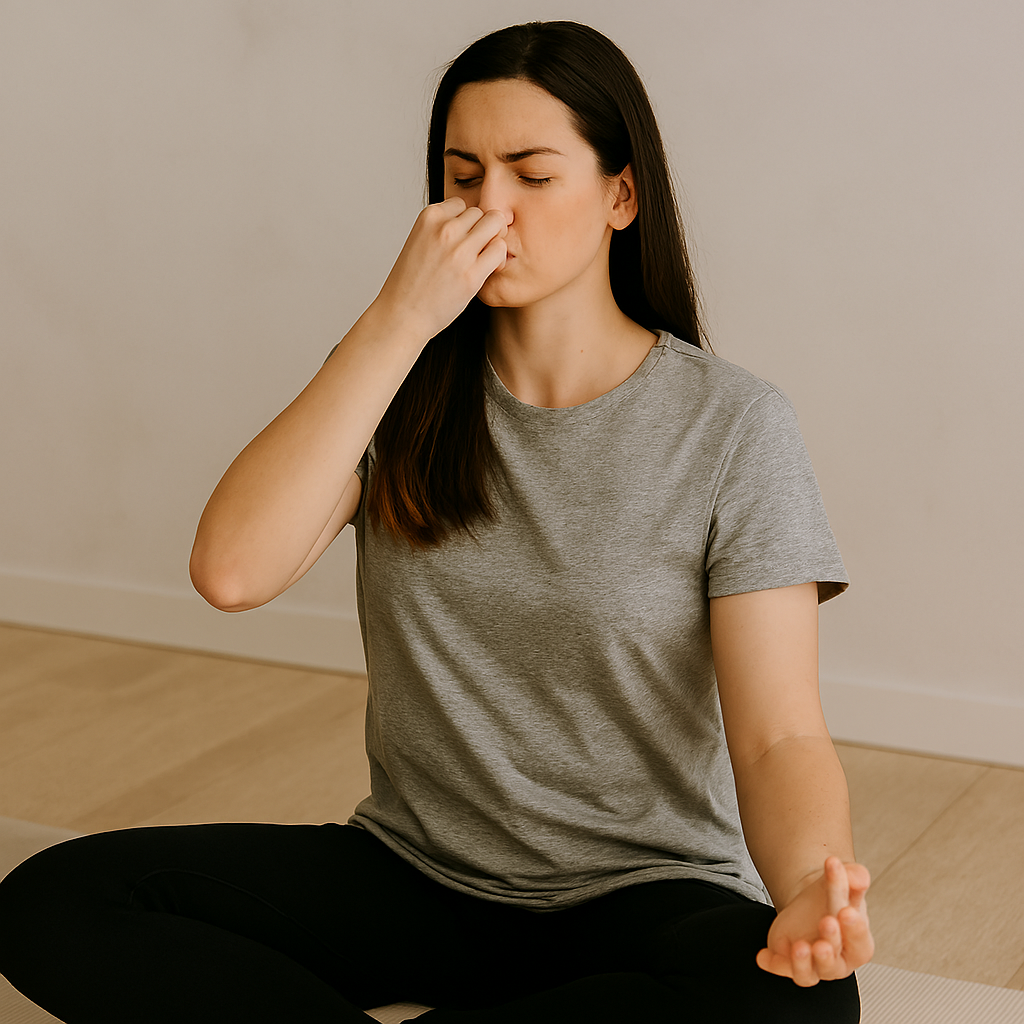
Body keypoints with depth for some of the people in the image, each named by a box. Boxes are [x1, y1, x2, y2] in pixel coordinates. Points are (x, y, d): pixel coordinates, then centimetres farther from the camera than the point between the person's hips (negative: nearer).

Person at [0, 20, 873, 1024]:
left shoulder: (731, 425, -8)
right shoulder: (409, 394, 1)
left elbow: (779, 736, -14)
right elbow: (229, 571, -17)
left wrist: (812, 888, -37)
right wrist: (396, 320, -19)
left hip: (642, 896, -1)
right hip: (413, 874, 2)